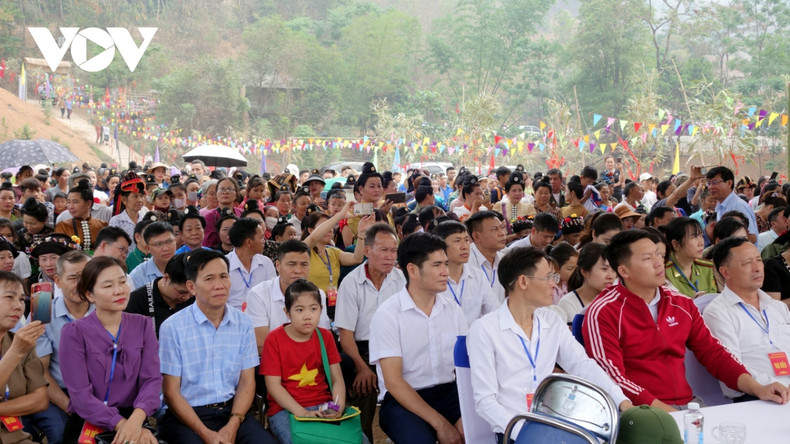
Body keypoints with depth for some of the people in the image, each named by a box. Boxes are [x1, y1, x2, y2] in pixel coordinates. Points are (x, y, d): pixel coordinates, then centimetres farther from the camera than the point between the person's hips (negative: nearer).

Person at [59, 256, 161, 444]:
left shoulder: (143, 325, 6)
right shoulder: (74, 332, -3)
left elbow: (152, 379, -4)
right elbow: (80, 394, -10)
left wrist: (136, 419, -22)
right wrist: (122, 424, -22)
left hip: (132, 419, 2)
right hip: (86, 424, -1)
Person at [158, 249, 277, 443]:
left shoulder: (242, 323, 5)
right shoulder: (172, 327, -6)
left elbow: (247, 381, 5)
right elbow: (171, 391, -5)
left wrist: (232, 426, -10)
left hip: (231, 411, 3)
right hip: (186, 414, -3)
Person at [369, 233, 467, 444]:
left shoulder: (453, 310, 7)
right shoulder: (388, 314, -8)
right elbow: (393, 381, -13)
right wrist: (440, 423, -19)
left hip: (449, 393, 4)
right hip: (403, 401, -4)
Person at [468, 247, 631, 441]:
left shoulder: (554, 322, 10)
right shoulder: (484, 330, -9)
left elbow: (583, 365, 2)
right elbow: (485, 401, -12)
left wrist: (622, 401, -13)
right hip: (513, 432, -5)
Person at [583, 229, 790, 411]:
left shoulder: (682, 305, 13)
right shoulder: (603, 313, -8)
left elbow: (713, 353, 15)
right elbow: (612, 378, -14)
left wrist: (757, 388, 0)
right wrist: (665, 412, -21)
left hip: (687, 405, 7)